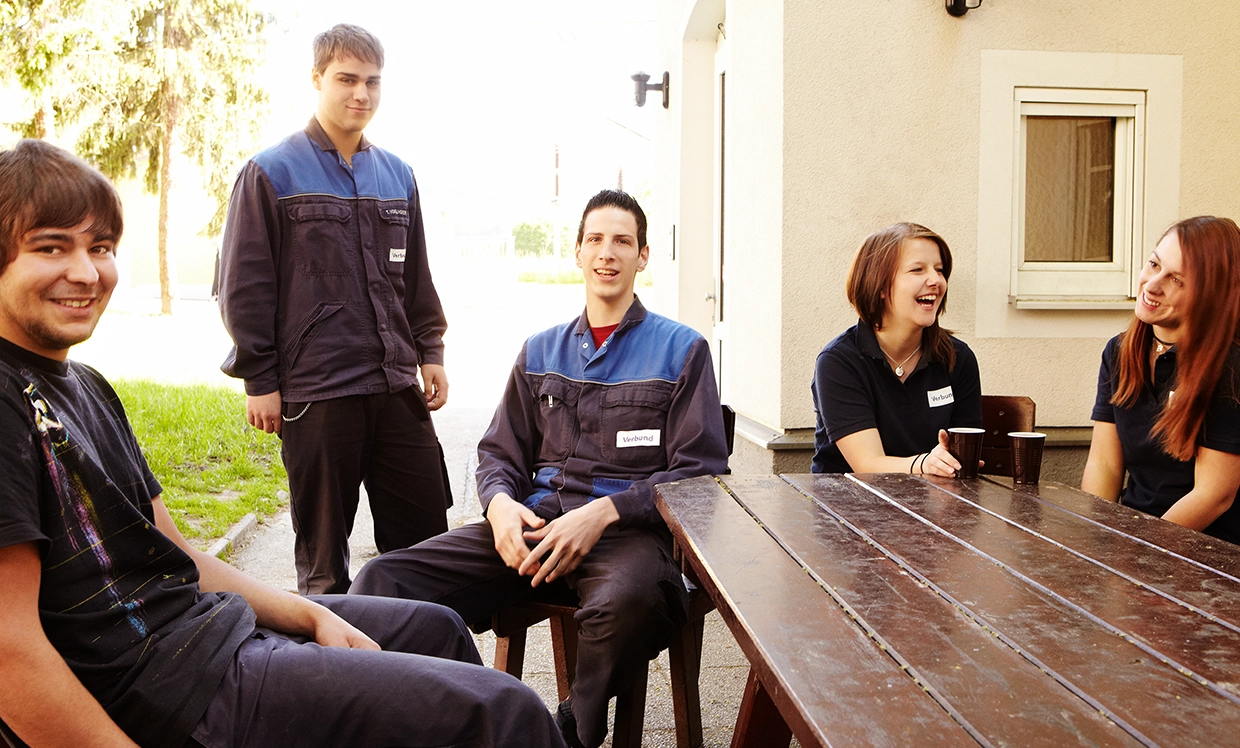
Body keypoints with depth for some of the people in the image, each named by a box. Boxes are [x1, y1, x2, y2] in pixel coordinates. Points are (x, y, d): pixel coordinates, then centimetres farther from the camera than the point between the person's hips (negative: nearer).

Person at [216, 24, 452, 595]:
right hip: (315, 392, -4)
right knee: (323, 544, 7)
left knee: (425, 529, 8)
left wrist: (430, 353, 12)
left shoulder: (397, 175, 15)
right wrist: (259, 380, -7)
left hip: (398, 386, 5)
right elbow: (244, 287, -4)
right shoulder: (270, 173, -1)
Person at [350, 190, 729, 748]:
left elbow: (700, 471, 1)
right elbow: (499, 453, 23)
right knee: (385, 580, -21)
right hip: (535, 520, 3)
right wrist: (500, 503, -3)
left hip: (627, 528, -3)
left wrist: (604, 512, -14)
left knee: (631, 601, -40)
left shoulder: (681, 349, 9)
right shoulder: (540, 352, 22)